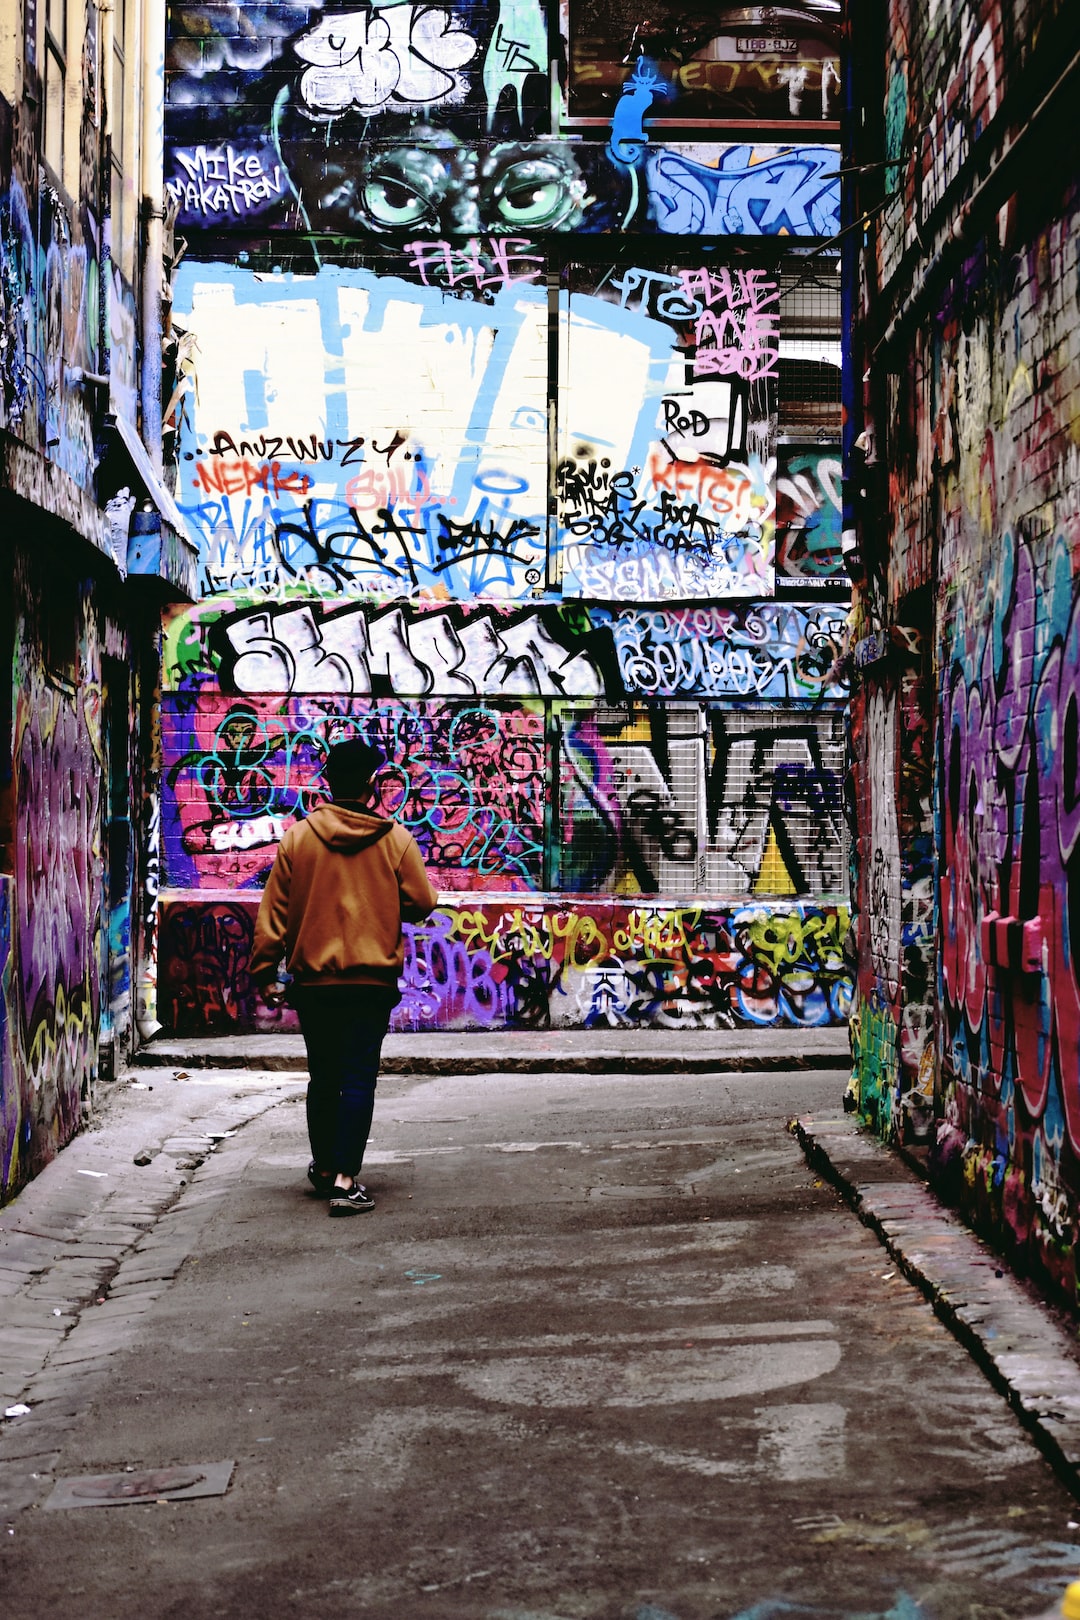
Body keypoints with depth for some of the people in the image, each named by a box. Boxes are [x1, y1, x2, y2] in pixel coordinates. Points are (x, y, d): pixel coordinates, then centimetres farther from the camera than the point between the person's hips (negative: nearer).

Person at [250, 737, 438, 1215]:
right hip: (372, 979, -2)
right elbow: (422, 904, -1)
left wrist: (265, 972, 5)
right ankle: (345, 1179, -9)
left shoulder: (298, 837, -2)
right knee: (359, 1078, -1)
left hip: (313, 980, 2)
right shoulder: (396, 840, -5)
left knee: (323, 1076, 16)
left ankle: (324, 1168, 29)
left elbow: (273, 912, -1)